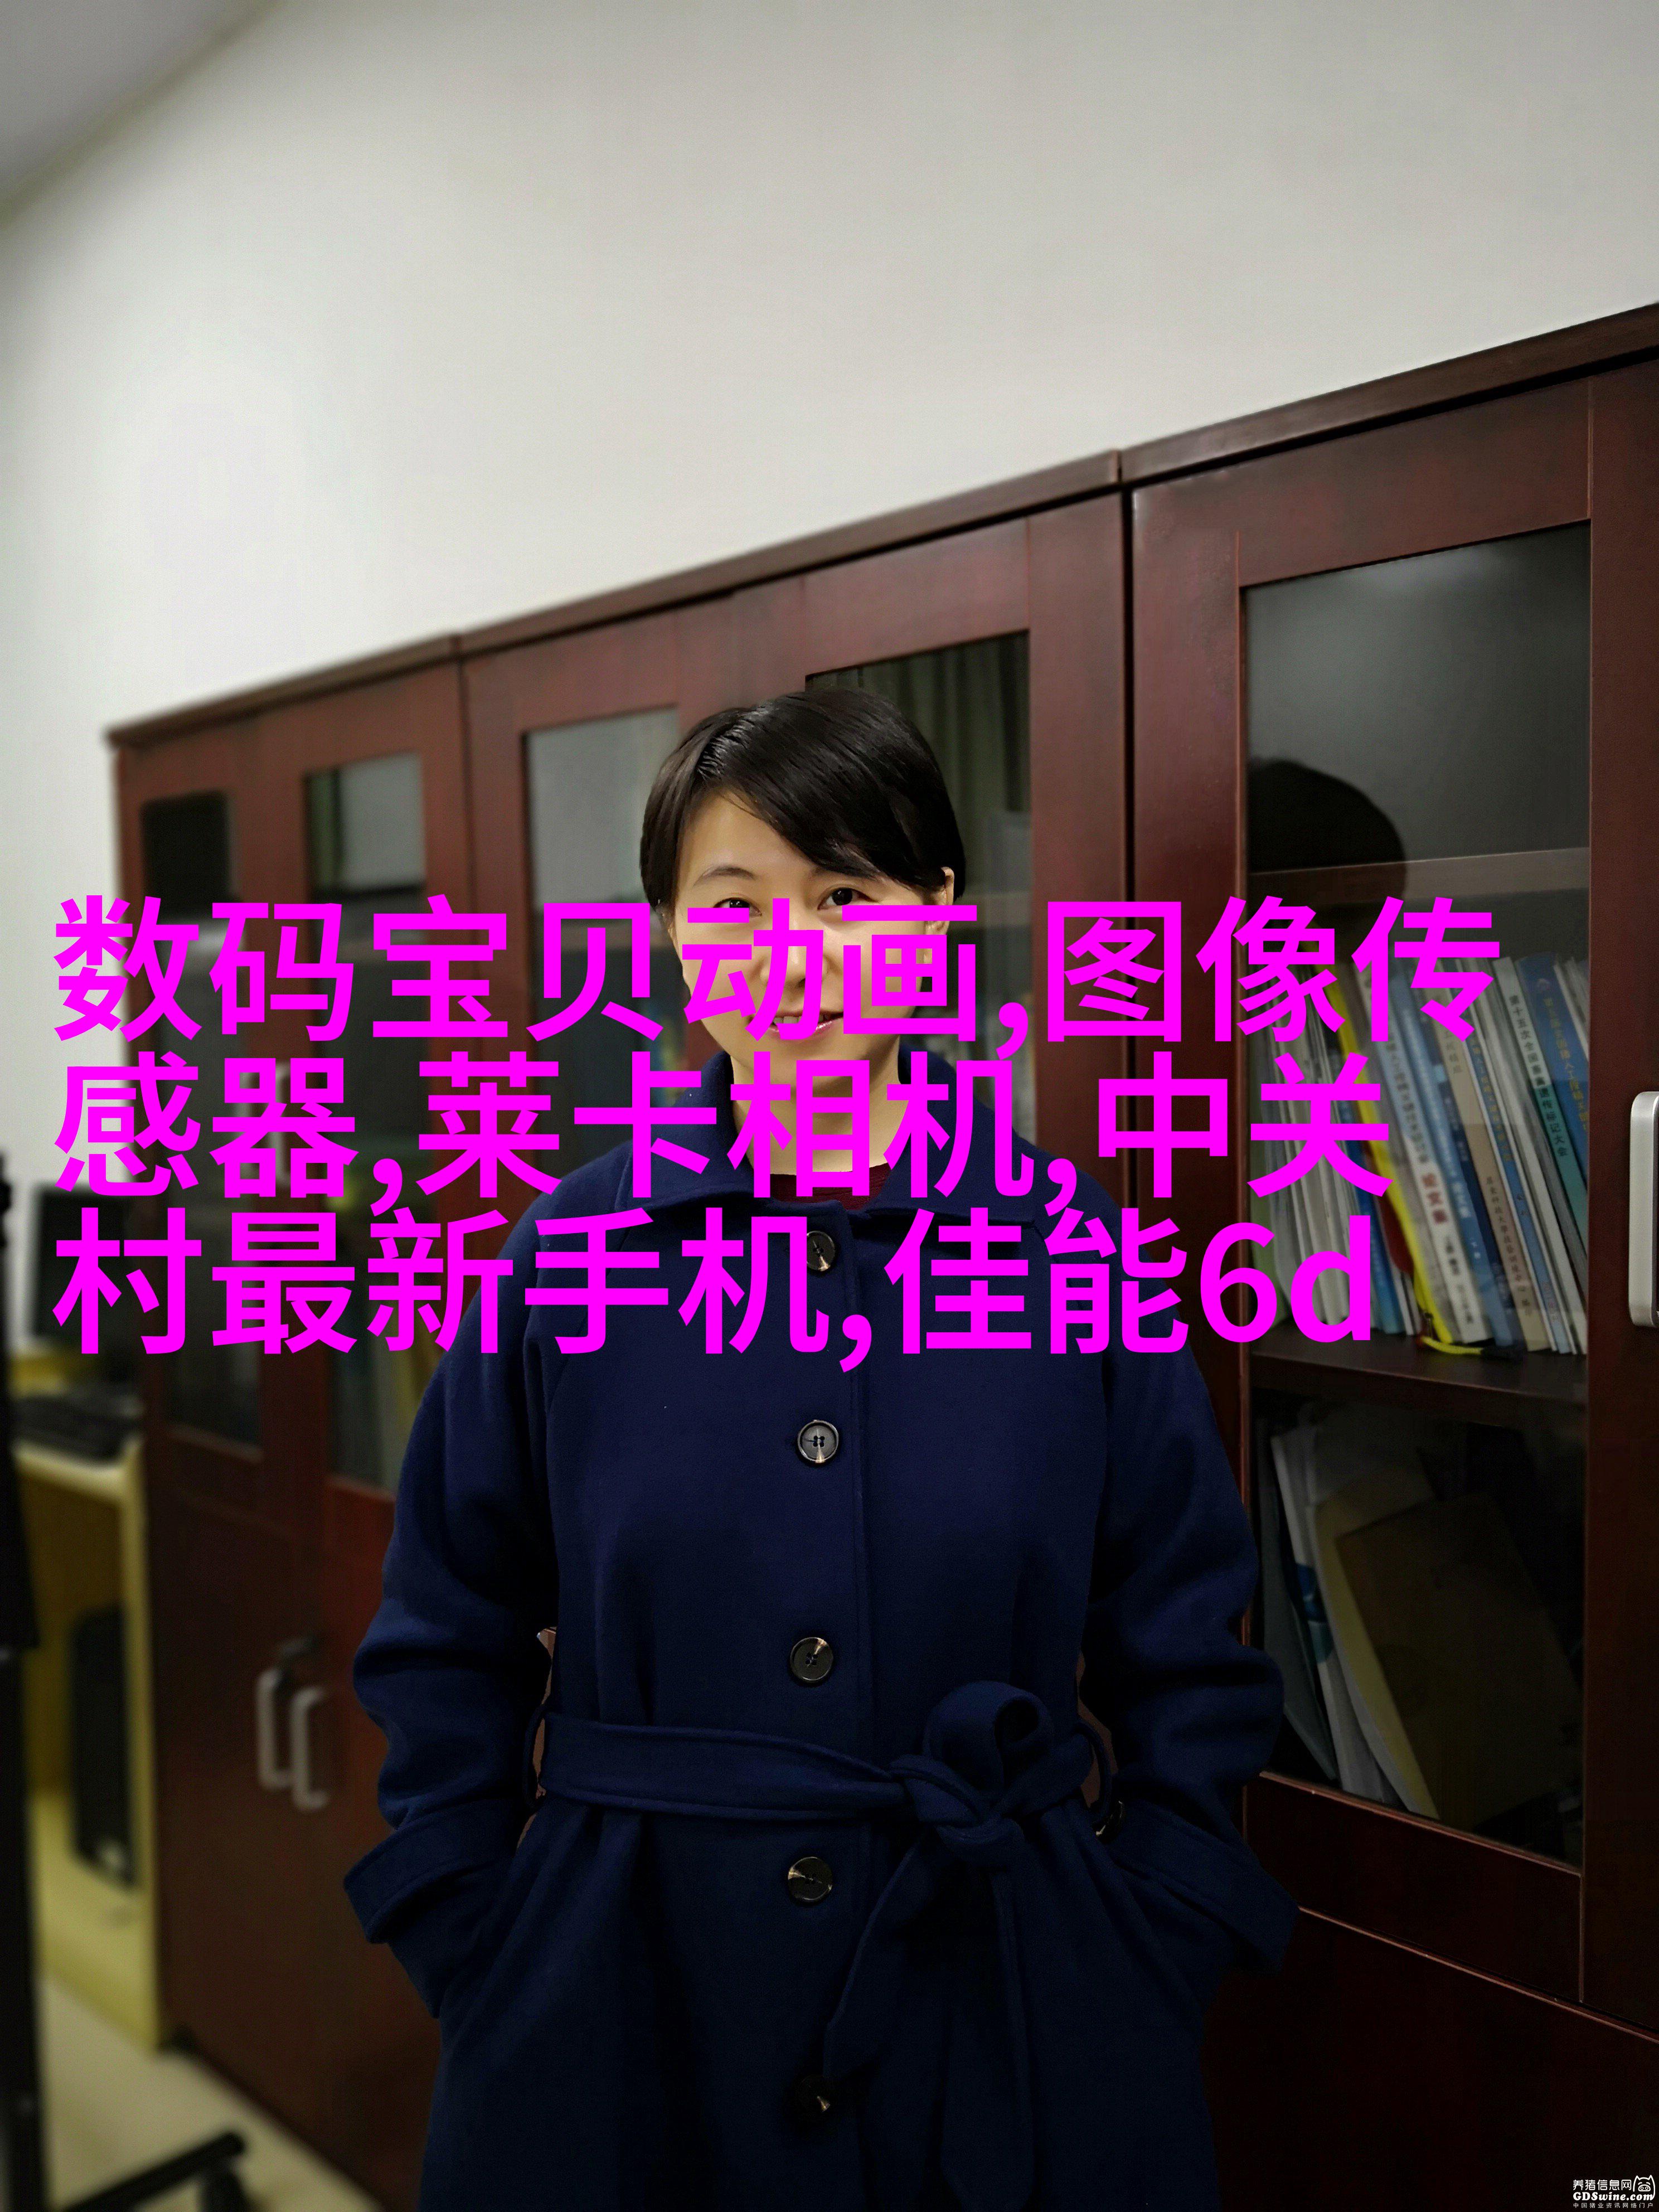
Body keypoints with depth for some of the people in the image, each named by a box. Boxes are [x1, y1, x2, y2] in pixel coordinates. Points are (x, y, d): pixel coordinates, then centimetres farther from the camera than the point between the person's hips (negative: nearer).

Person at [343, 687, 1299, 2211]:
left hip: (999, 2002, 0)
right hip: (625, 1988, 1)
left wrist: (1145, 1975, -4)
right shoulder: (569, 1251, -7)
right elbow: (450, 1658, 2)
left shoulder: (1074, 1250, -8)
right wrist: (483, 1972, -2)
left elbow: (1189, 1671, -1)